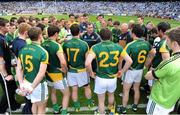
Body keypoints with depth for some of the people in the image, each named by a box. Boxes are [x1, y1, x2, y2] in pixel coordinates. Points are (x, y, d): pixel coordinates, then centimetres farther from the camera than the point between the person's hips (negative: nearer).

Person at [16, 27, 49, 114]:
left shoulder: (22, 50, 0)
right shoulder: (43, 52, -19)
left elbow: (18, 69, -2)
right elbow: (41, 73, -25)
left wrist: (21, 83, -6)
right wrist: (32, 87, -20)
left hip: (26, 82, 7)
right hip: (38, 84, -6)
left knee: (35, 104, 28)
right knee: (41, 108, 15)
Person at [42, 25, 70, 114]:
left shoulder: (43, 44, -3)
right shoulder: (57, 46, -23)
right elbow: (63, 62, -33)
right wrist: (64, 71, -14)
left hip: (47, 73, 7)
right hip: (57, 74, -7)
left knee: (53, 91, 29)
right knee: (66, 93, 11)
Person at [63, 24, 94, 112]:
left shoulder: (65, 44, -9)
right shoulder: (84, 44, -17)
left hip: (71, 70, 2)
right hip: (82, 70, -2)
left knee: (74, 89, 15)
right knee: (87, 87, 20)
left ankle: (76, 106, 31)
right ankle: (90, 103, 38)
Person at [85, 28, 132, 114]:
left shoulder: (96, 47, -16)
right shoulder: (117, 47, -7)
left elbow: (87, 63, -30)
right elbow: (129, 61, -9)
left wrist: (90, 73, -11)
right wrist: (122, 71, 4)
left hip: (100, 78, -3)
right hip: (113, 78, 4)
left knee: (101, 100, 20)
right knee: (111, 95, 34)